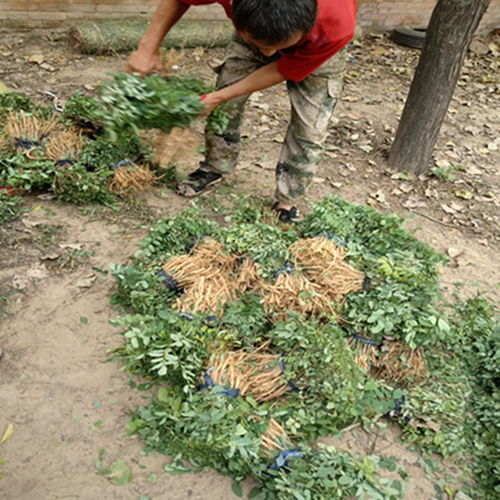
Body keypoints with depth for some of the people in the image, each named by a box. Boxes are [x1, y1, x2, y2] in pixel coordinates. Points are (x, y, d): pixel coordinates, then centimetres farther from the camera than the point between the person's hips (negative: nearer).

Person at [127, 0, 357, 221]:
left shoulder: (336, 26, -45)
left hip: (317, 47, -2)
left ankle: (287, 203, 8)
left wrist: (219, 97, -25)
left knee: (310, 125, -10)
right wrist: (148, 47, -22)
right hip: (257, 27, 2)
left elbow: (282, 70, -27)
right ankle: (215, 167, 22)